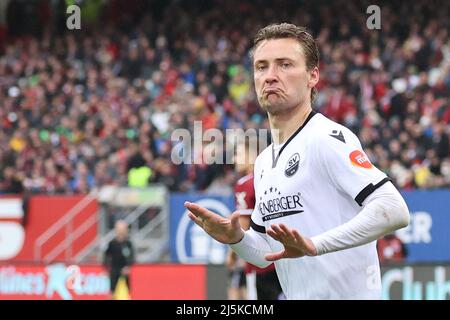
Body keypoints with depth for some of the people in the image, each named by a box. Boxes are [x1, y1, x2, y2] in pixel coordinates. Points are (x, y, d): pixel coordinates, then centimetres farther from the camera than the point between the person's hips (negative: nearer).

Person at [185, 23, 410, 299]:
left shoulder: (329, 139, -11)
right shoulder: (264, 162, 15)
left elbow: (395, 210, -22)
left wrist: (314, 245, -27)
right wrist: (236, 238, 1)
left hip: (347, 294, -7)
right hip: (296, 297, 7)